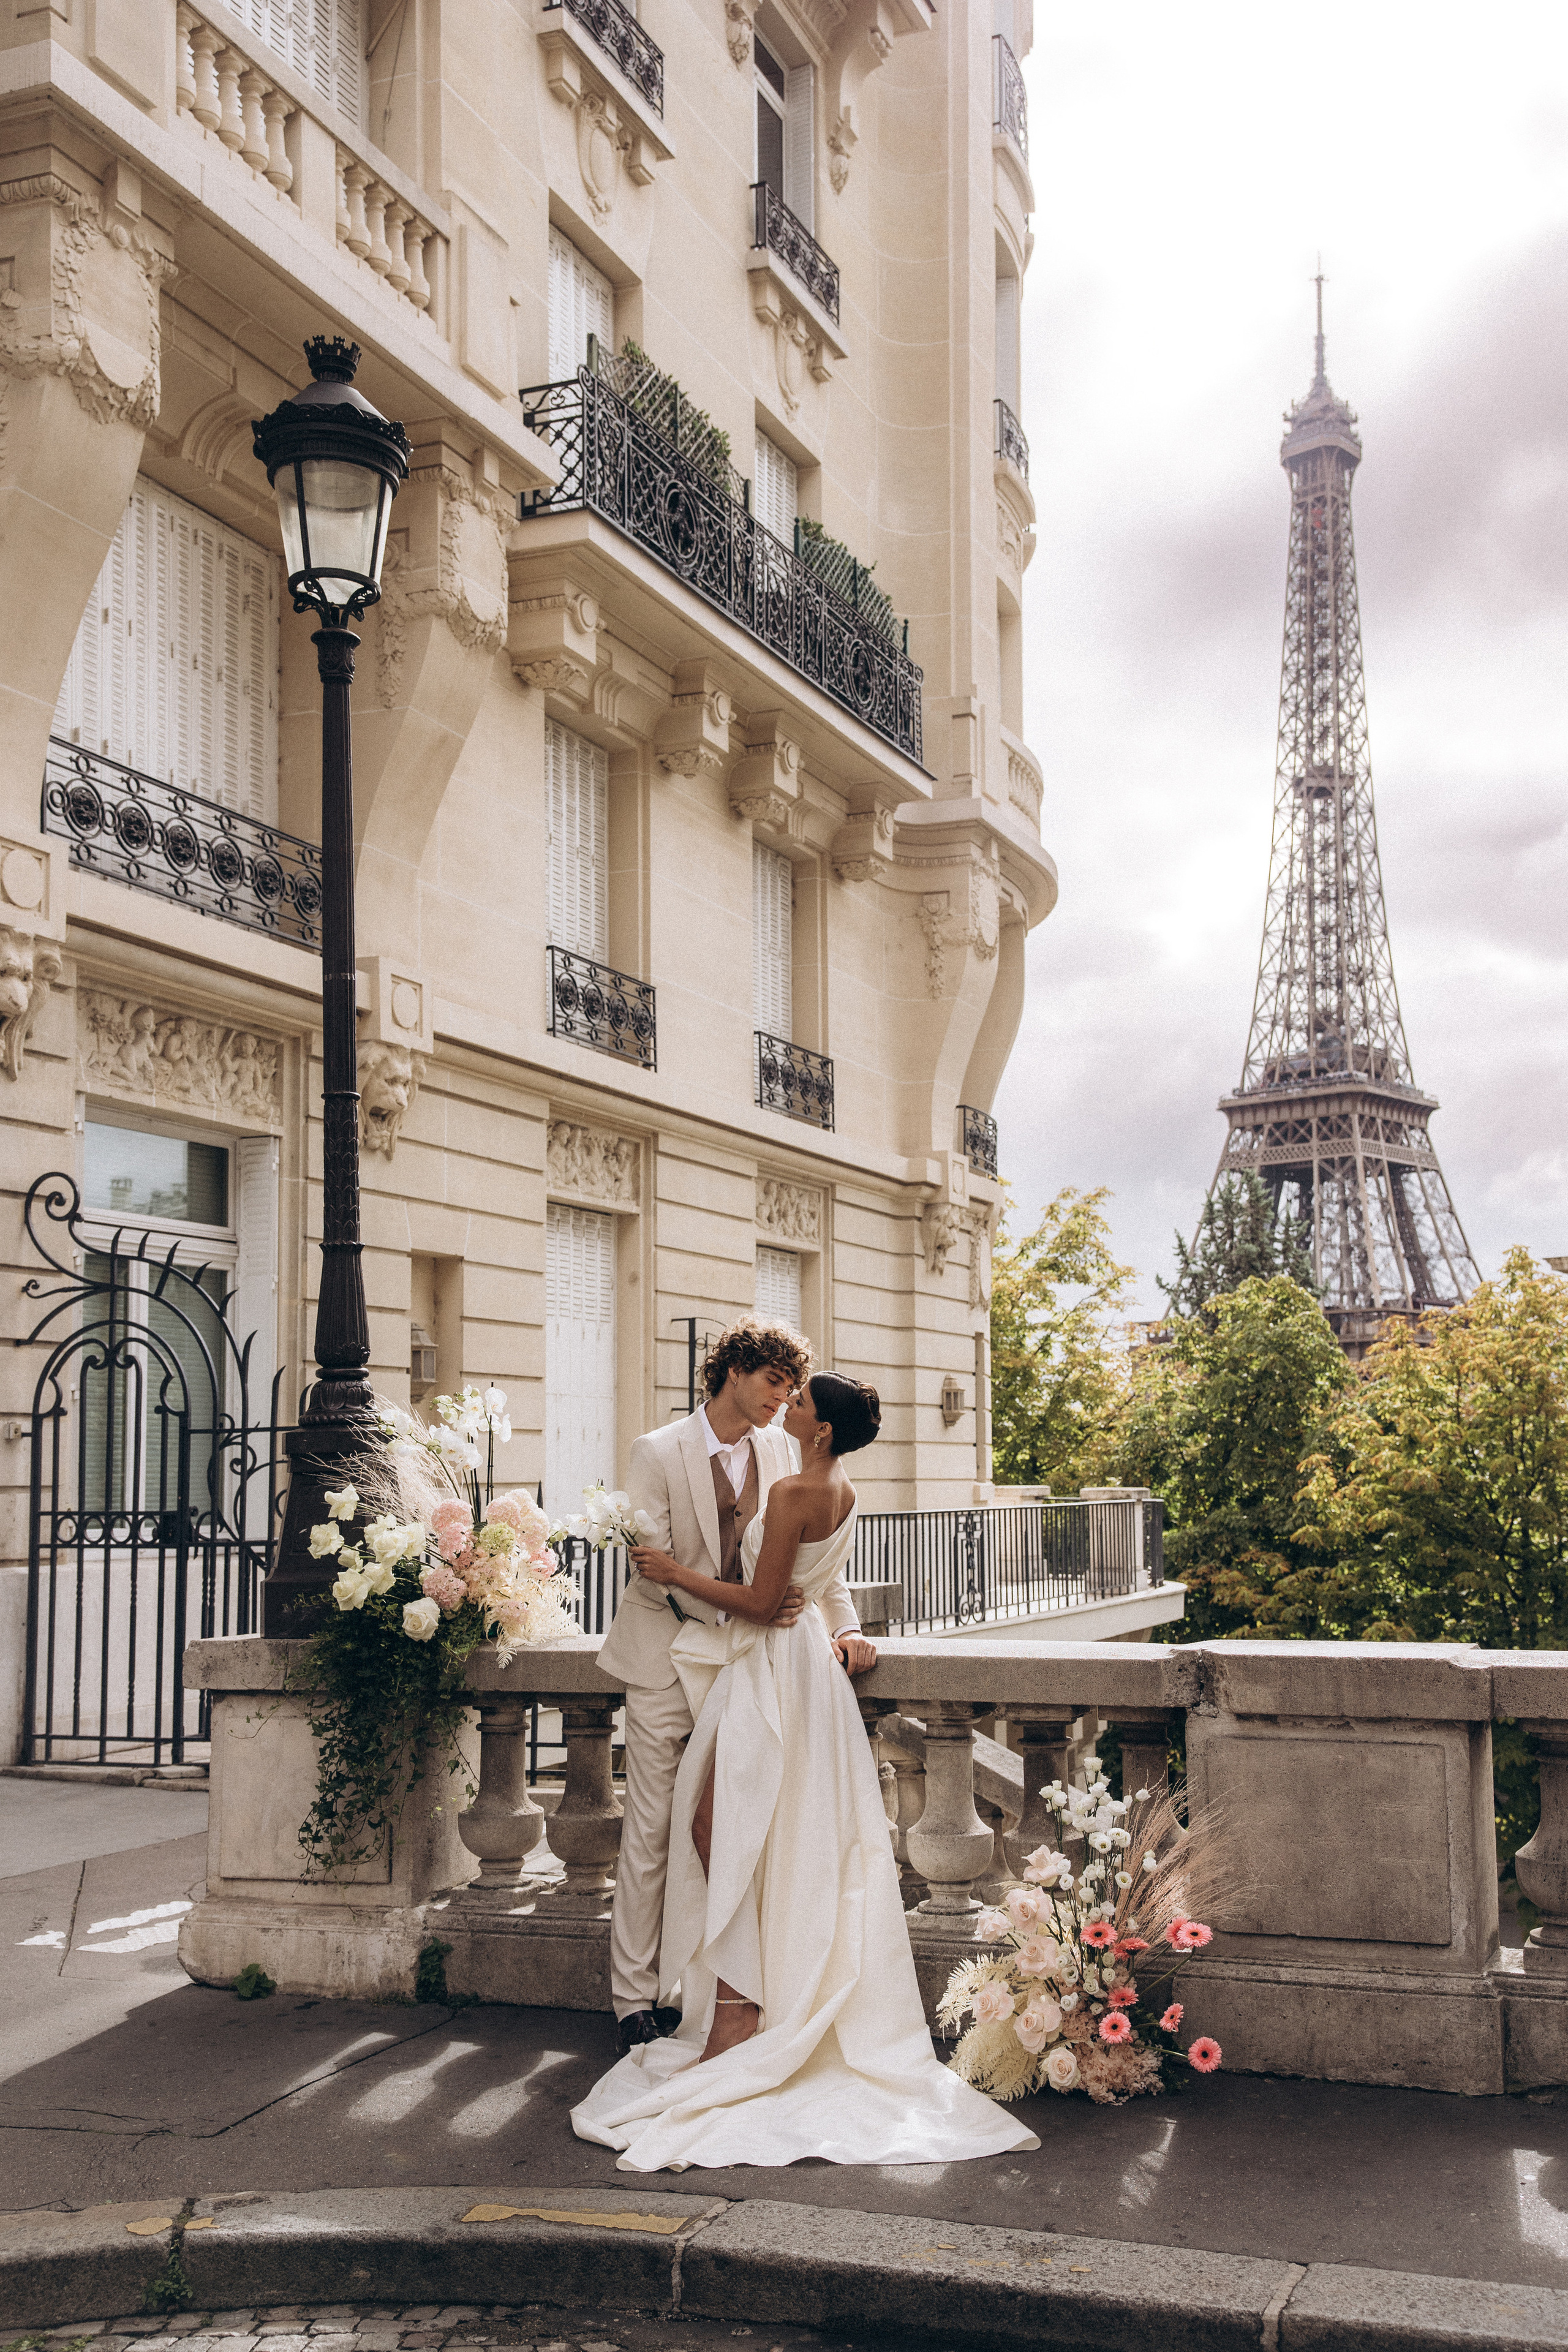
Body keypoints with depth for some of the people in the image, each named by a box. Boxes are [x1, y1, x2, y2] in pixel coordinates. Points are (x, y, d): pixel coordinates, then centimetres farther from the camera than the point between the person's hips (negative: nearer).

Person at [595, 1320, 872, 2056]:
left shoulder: (781, 1450, 4)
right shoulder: (659, 1452, -11)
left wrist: (845, 1625, -2)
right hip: (667, 1658, -4)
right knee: (652, 1830, -2)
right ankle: (635, 1999, 6)